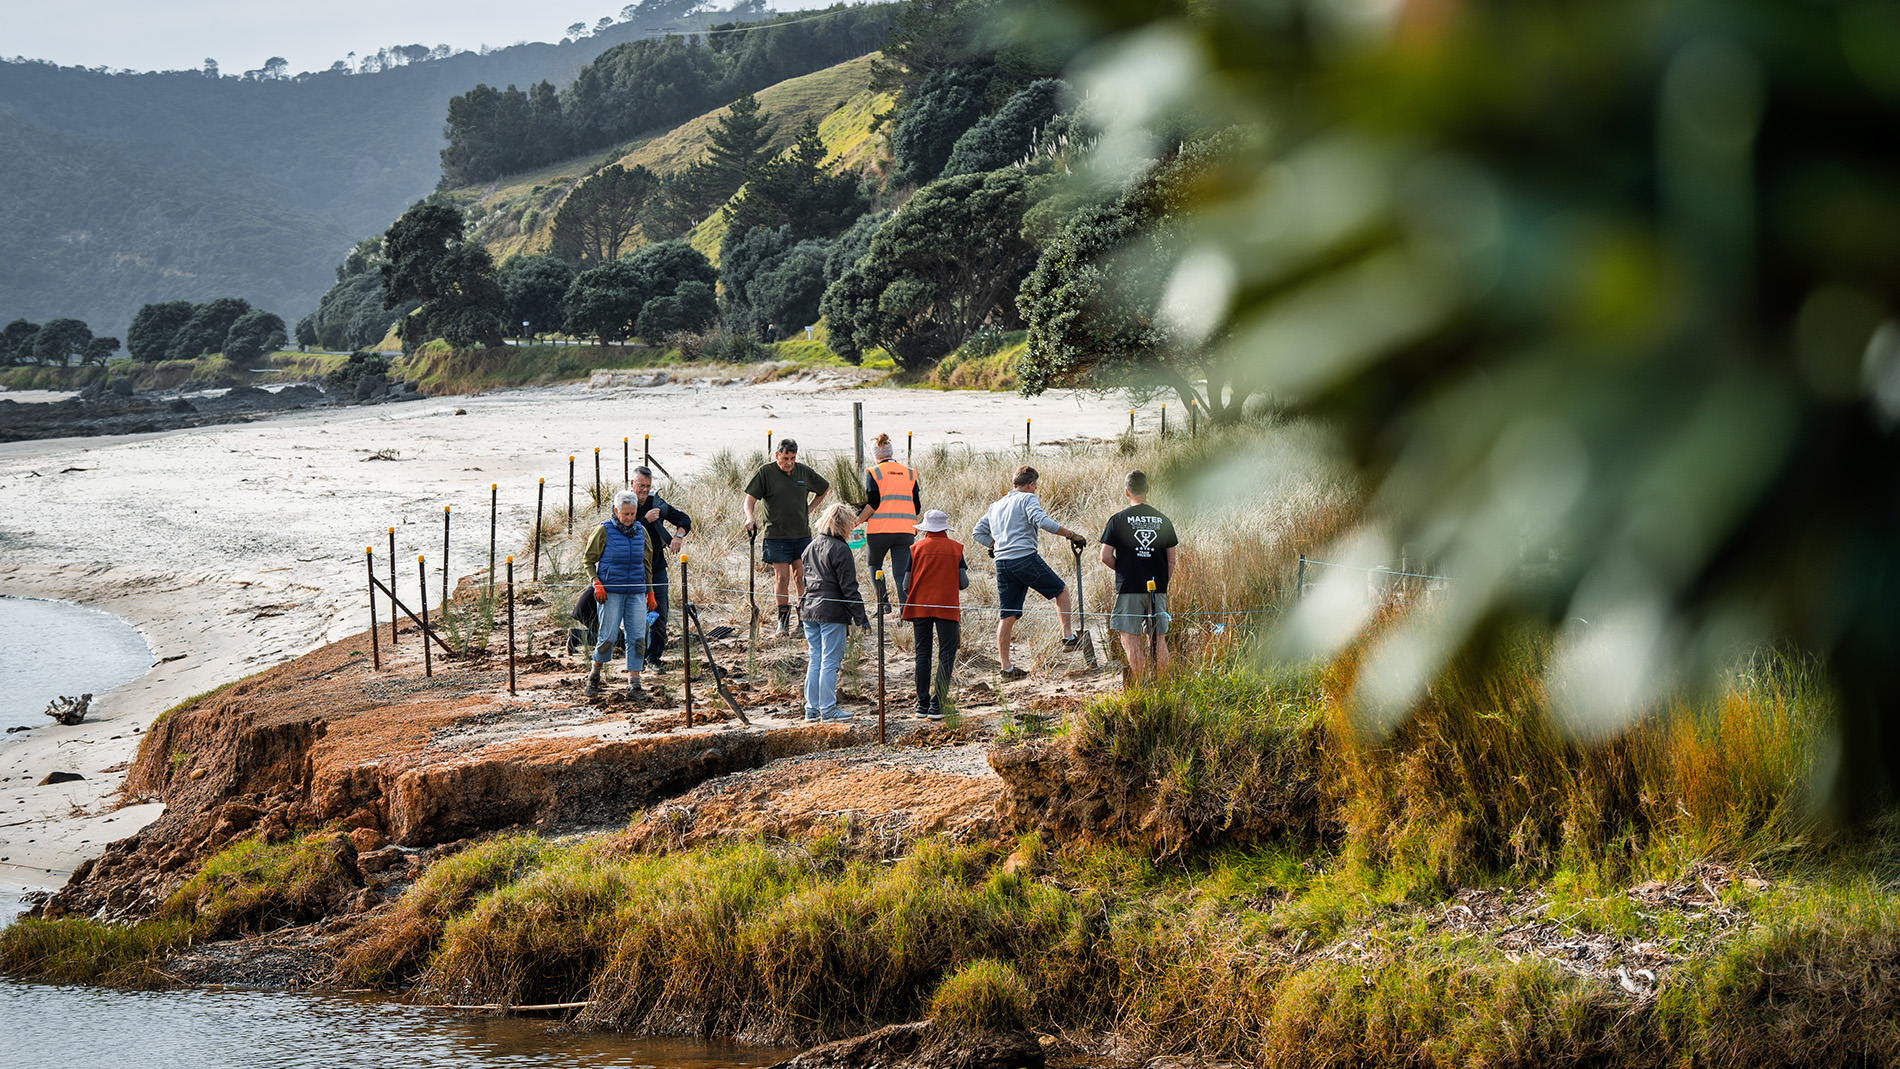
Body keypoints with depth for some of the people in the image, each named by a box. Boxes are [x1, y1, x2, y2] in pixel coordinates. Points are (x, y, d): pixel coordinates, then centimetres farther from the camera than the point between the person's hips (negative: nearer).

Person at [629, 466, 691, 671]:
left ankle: (654, 657, 9)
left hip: (657, 568, 3)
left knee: (659, 614, 0)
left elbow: (684, 519, 8)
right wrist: (646, 520, -22)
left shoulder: (657, 503, 5)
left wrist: (678, 535, -11)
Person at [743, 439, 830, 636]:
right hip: (777, 535, -2)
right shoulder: (765, 473, -3)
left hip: (802, 534, 2)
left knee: (802, 577, 0)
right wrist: (750, 516, -25)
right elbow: (750, 498, -5)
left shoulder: (804, 472, 6)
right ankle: (783, 621, 6)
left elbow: (824, 488, 23)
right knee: (782, 577, -4)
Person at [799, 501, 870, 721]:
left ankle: (811, 708, 13)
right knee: (830, 662, -3)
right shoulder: (840, 550, -11)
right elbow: (849, 588, -12)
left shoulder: (810, 547, 13)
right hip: (832, 612, -7)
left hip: (809, 610, 7)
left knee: (815, 661, 12)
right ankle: (828, 709, -1)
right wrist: (860, 616, -7)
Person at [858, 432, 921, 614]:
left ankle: (883, 601, 0)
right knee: (901, 570, 5)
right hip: (905, 530, 3)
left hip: (879, 530, -3)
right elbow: (916, 506, 10)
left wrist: (856, 521, 0)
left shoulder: (874, 473, -2)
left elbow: (872, 504, -10)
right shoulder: (909, 473, 10)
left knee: (874, 565, 17)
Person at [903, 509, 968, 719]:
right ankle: (937, 705, -8)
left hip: (920, 607, 2)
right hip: (947, 608, -2)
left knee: (922, 656, 10)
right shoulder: (955, 548, 0)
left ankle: (923, 704, 10)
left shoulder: (916, 549, 1)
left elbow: (907, 585, 0)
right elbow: (963, 583, -3)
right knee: (946, 656, 0)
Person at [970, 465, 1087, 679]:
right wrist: (1071, 535, -13)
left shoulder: (995, 507, 22)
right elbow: (1042, 521, -17)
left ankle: (1005, 666, 7)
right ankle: (1068, 637, 11)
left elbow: (977, 533, 25)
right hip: (1026, 559, -6)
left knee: (1007, 616, 8)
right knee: (1061, 590, 15)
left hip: (1002, 565, 6)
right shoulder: (1028, 499, 0)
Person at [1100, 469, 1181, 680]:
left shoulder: (1119, 519, -5)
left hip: (1130, 587, -4)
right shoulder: (1163, 520, 6)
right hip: (1158, 588, 4)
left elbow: (1106, 556, -6)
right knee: (1159, 639, 11)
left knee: (1131, 639, 0)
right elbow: (1171, 560, 9)